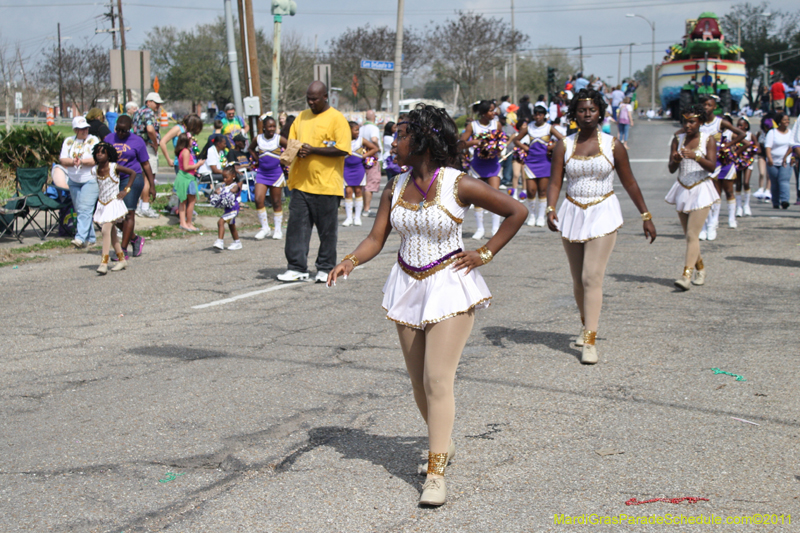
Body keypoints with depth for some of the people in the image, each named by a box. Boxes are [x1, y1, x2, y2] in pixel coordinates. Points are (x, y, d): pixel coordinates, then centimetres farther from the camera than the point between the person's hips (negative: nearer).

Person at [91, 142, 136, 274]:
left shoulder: (114, 167, -11)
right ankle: (121, 259, 24)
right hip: (102, 204, 6)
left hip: (113, 203, -6)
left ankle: (104, 262, -21)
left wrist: (126, 190, -6)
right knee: (111, 232, 12)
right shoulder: (94, 170, 1)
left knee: (106, 230, -18)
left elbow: (132, 173, -4)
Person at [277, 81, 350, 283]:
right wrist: (296, 150, -5)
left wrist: (313, 150, -17)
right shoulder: (302, 117, 15)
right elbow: (291, 142, 20)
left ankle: (326, 269, 15)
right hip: (301, 182, 5)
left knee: (327, 229, 4)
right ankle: (297, 268, 8)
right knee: (296, 225, 2)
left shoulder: (337, 119, -4)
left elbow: (343, 150, -13)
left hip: (326, 184, -5)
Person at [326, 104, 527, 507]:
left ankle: (436, 473, -9)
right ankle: (442, 443, 35)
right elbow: (376, 239, 2)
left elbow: (516, 212, -4)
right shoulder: (395, 188, 3)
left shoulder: (459, 185, -12)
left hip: (449, 286, -6)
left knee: (438, 379, -12)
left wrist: (485, 254, -5)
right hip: (407, 286, 6)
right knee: (418, 379, 11)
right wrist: (350, 260, -17)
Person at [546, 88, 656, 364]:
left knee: (592, 277, -13)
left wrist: (646, 216, 8)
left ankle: (590, 341, -14)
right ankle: (586, 325, 35)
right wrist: (550, 209, -22)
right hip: (572, 214, 3)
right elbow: (555, 182, -4)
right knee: (578, 278, 12)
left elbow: (629, 182, 5)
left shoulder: (613, 146, -2)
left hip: (602, 215, -3)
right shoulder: (564, 146, 1)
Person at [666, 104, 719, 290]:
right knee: (689, 235, 11)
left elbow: (712, 166, -14)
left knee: (692, 235, -14)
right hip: (682, 189, 4)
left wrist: (695, 157, -31)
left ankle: (686, 275, -20)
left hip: (701, 190, -4)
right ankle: (700, 268, 30)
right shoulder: (678, 139, 5)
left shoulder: (708, 139, -3)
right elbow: (671, 169, 0)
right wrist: (675, 160, -23)